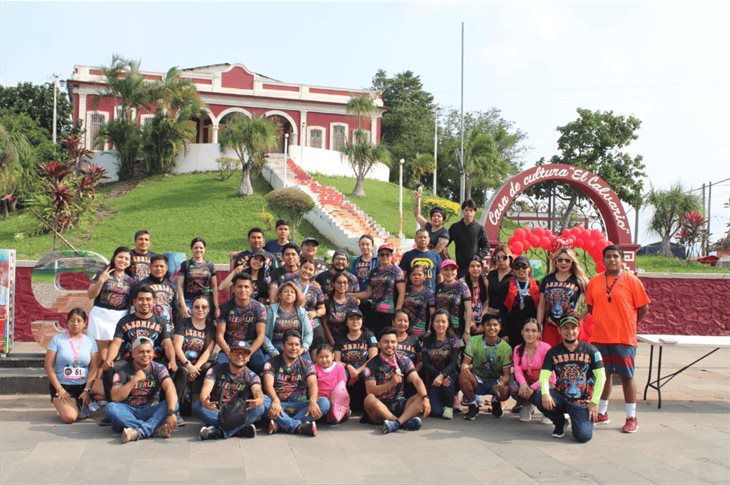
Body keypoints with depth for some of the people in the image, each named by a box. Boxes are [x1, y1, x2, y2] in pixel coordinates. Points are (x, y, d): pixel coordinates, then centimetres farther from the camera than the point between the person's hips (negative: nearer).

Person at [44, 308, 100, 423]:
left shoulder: (90, 342, 7)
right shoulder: (57, 339, 0)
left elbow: (93, 369, 2)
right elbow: (48, 366, -4)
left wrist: (87, 390, -10)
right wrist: (59, 389, -11)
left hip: (83, 386, 3)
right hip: (62, 385, -3)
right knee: (70, 417, -23)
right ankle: (62, 406, 11)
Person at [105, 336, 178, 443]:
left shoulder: (158, 368, -3)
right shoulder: (123, 370, -4)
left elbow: (170, 389, -21)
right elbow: (115, 397, -16)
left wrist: (171, 412, -38)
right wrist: (134, 380, -23)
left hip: (150, 411, 1)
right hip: (129, 412, -1)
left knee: (173, 404, -25)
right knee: (111, 408, -31)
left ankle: (139, 432, -41)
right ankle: (155, 429, -38)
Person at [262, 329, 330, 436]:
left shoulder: (306, 364, 10)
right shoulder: (272, 363, 4)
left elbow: (313, 384, -7)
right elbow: (268, 385, -12)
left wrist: (312, 401, -30)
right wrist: (275, 401, -35)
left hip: (300, 406, 2)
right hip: (279, 405, -2)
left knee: (324, 402, -25)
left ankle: (280, 424, -34)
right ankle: (299, 426, -40)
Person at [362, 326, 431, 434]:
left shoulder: (404, 361, 4)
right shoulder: (372, 364, -3)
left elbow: (417, 381, -10)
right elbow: (370, 391, -13)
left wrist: (425, 398, -29)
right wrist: (391, 383, -27)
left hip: (399, 404, 3)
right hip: (381, 406, -3)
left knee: (420, 398, -20)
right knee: (369, 399, -33)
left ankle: (396, 422, -40)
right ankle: (405, 421, -33)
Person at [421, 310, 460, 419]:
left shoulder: (453, 340, -1)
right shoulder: (427, 341, 4)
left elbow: (453, 363, -12)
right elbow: (426, 363, -6)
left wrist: (442, 376, -30)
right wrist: (437, 375, -24)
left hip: (450, 375, 0)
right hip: (433, 378, 1)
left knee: (447, 382, -38)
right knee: (435, 411, -21)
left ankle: (449, 406, -8)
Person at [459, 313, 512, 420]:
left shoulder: (506, 347, -10)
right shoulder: (474, 341, -10)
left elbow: (506, 374, -9)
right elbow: (465, 363, -10)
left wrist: (501, 383, -34)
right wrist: (465, 367, -37)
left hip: (495, 381, 0)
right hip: (477, 380, 0)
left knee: (505, 392, -34)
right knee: (463, 375, -33)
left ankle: (496, 402, 8)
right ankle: (473, 406, -6)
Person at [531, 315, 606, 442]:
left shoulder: (590, 350, -1)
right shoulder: (553, 352, 3)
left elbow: (600, 377, -4)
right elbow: (544, 376, -7)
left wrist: (594, 402, -10)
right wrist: (545, 393, -28)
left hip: (583, 402, -2)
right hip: (561, 398, 2)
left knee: (583, 435, -23)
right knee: (538, 396, -29)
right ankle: (560, 422, 2)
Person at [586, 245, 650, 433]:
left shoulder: (631, 280, -4)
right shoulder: (594, 281, 6)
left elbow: (643, 307, -1)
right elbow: (590, 306, 16)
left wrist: (628, 324, 0)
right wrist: (603, 322, 8)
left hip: (624, 338, -3)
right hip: (599, 338, 3)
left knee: (627, 376, 2)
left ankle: (631, 418, 10)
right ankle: (602, 413, 24)